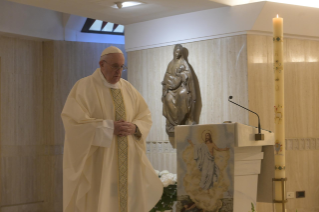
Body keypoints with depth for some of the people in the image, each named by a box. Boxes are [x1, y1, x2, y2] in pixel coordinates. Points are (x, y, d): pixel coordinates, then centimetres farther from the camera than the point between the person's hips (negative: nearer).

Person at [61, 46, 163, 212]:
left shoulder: (128, 88, 11)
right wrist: (108, 127, -18)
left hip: (127, 161, 5)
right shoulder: (84, 87, -6)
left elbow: (145, 116, 13)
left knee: (128, 199, 5)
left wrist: (134, 128, -9)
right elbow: (73, 120, -15)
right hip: (97, 161, -5)